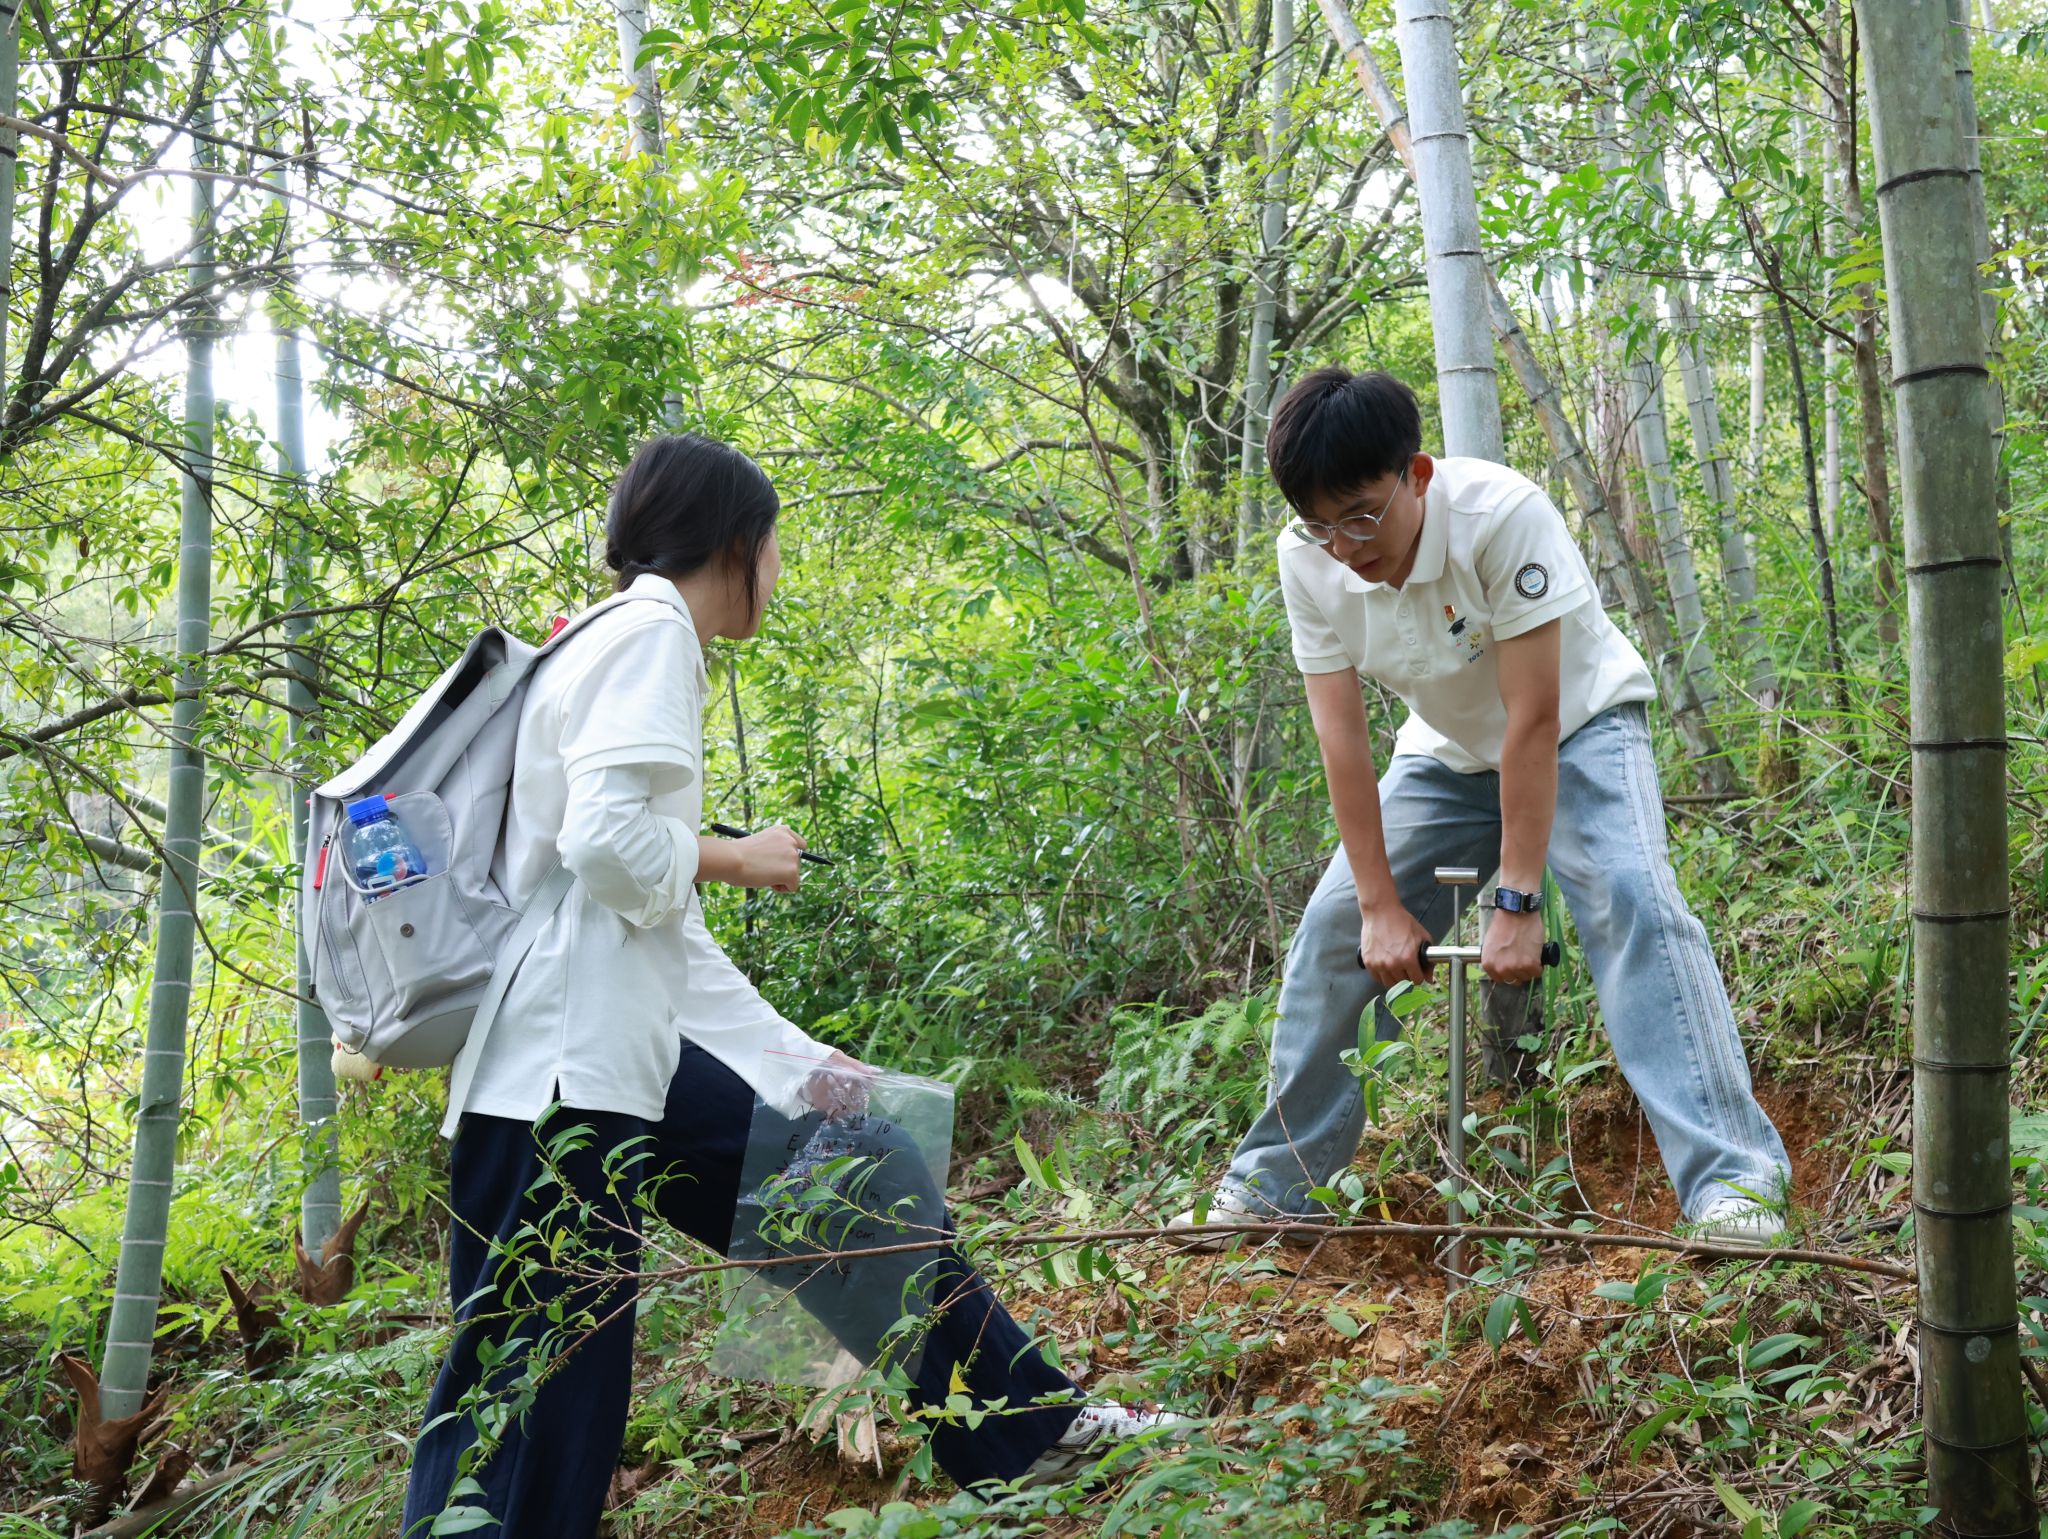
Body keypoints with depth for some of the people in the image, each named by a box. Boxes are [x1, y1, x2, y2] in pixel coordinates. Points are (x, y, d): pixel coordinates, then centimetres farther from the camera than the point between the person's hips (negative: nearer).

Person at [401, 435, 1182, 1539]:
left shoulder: (620, 644, 20)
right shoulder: (650, 633, -9)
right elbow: (609, 844, -25)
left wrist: (798, 1061, 19)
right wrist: (740, 859, -5)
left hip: (626, 1050, 10)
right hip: (558, 1074, -10)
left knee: (855, 1188, 16)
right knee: (533, 1395, -4)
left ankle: (1028, 1428, 28)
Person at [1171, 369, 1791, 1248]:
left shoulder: (1502, 515, -34)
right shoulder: (1308, 560, -21)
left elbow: (1533, 718, -32)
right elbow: (1341, 734, -18)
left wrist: (1517, 902, -31)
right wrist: (1382, 905, -19)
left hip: (1576, 728, -4)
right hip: (1448, 753, 4)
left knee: (1631, 902, -28)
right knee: (1335, 930, -3)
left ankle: (1732, 1178, -27)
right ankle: (1271, 1185, 11)